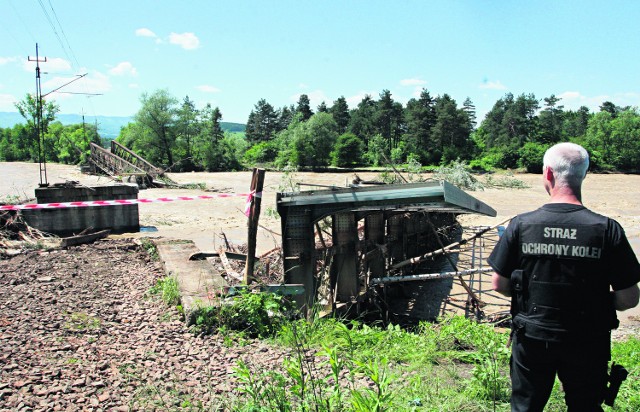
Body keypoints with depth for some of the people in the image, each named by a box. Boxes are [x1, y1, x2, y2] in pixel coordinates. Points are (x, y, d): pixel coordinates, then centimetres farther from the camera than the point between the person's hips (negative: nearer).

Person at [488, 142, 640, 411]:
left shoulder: (521, 225, -14)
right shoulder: (608, 230, -15)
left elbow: (499, 285, -6)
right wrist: (596, 303, 9)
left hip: (531, 339, 0)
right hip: (587, 343, 0)